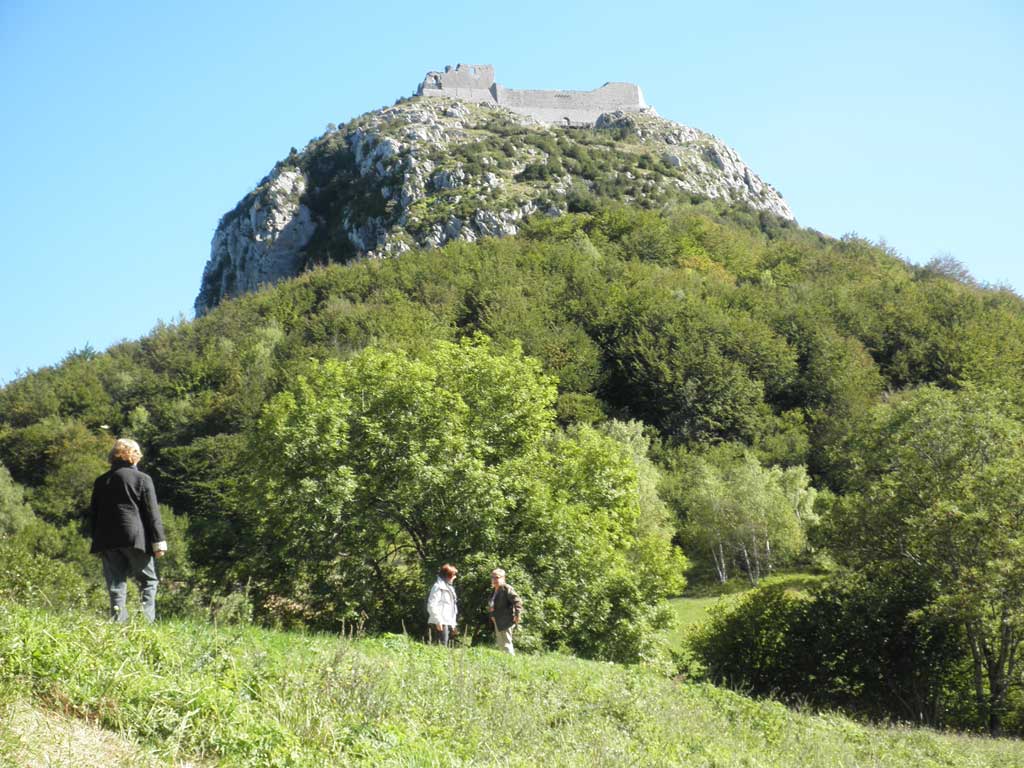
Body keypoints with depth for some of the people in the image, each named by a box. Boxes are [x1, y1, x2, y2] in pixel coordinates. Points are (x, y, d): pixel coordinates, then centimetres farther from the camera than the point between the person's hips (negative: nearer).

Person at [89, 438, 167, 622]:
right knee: (148, 581, 6)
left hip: (107, 540, 4)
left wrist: (97, 541, 21)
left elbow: (93, 513, 15)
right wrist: (159, 541, -2)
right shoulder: (142, 479, -1)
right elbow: (152, 512, -4)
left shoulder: (101, 481, 12)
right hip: (136, 538, -4)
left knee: (116, 586, 7)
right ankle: (147, 620, -8)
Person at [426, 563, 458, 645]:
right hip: (441, 623, -10)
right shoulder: (438, 586, -9)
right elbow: (432, 606, -17)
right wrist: (438, 621, -20)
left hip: (448, 623, 10)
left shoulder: (448, 587, 20)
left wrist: (453, 623, 19)